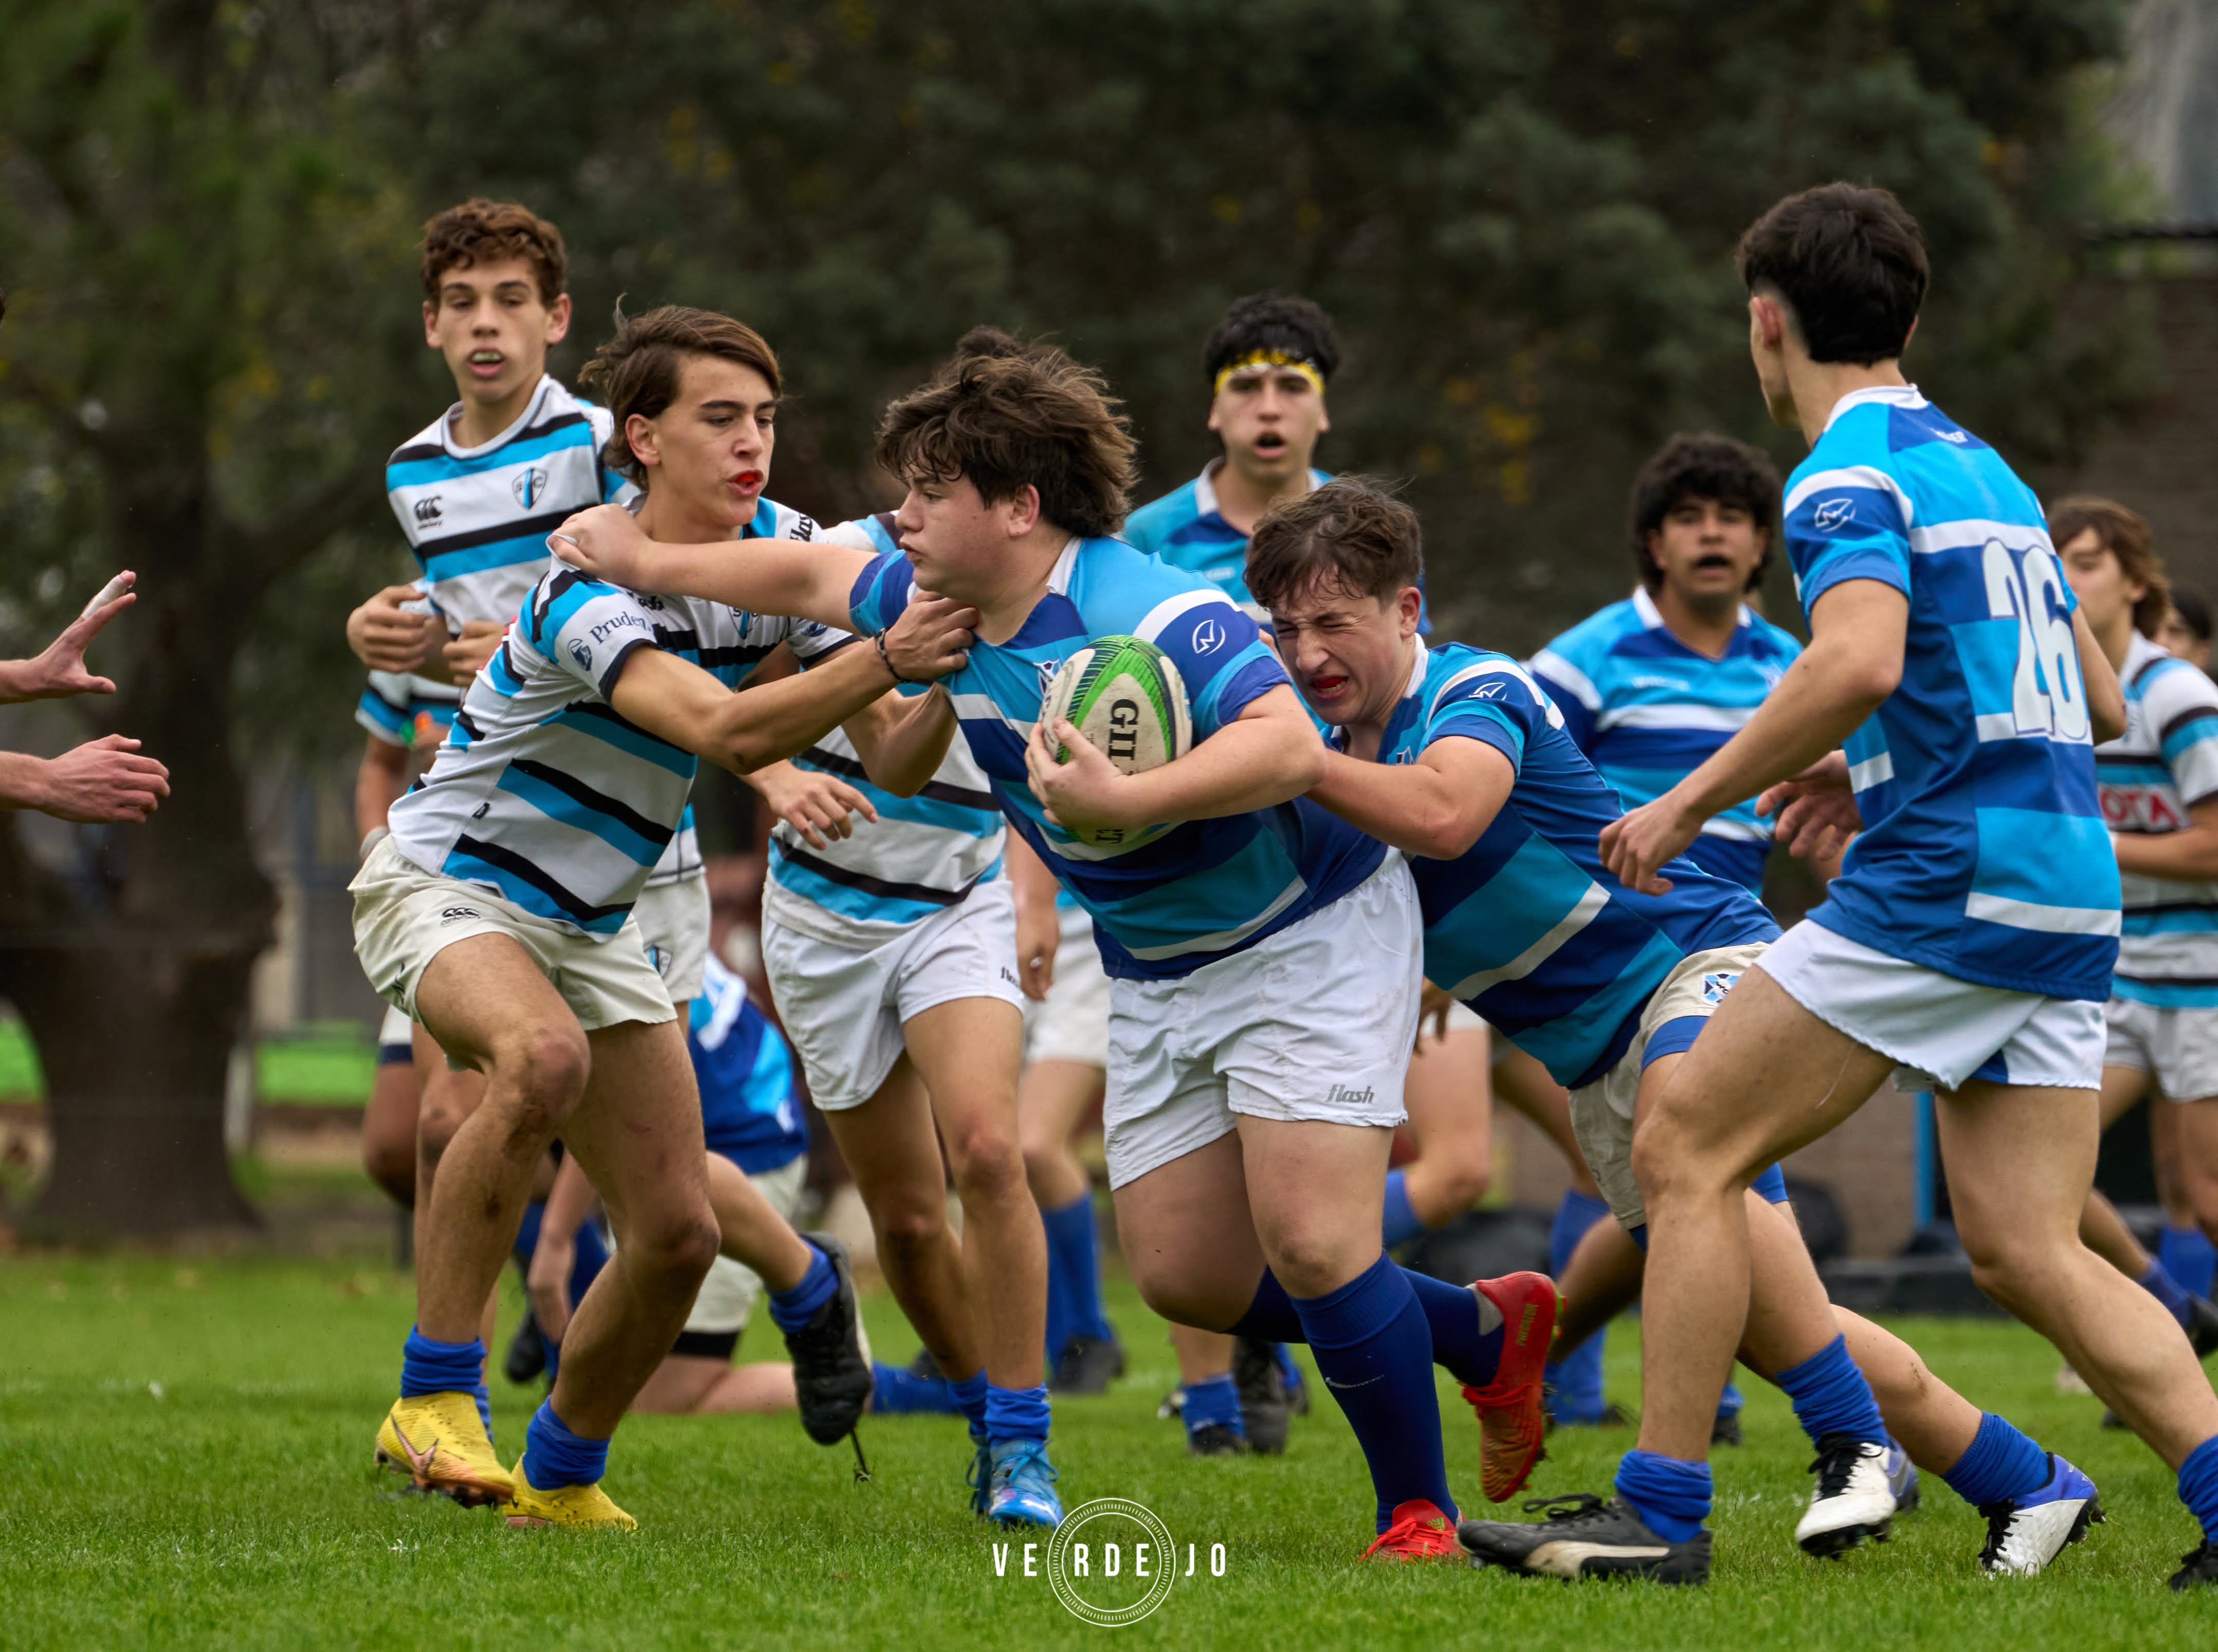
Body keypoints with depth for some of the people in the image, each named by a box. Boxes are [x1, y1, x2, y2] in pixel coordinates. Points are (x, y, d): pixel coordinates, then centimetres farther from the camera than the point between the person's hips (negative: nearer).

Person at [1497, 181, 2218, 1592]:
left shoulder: (1850, 473, -7)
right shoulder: (1984, 468, 21)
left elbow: (1858, 663, -26)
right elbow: (2099, 703, 25)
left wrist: (1690, 802, -17)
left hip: (1945, 881, -9)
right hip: (2065, 898, 9)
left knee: (1688, 1150, -1)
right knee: (2024, 1250, 6)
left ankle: (1663, 1512, -2)